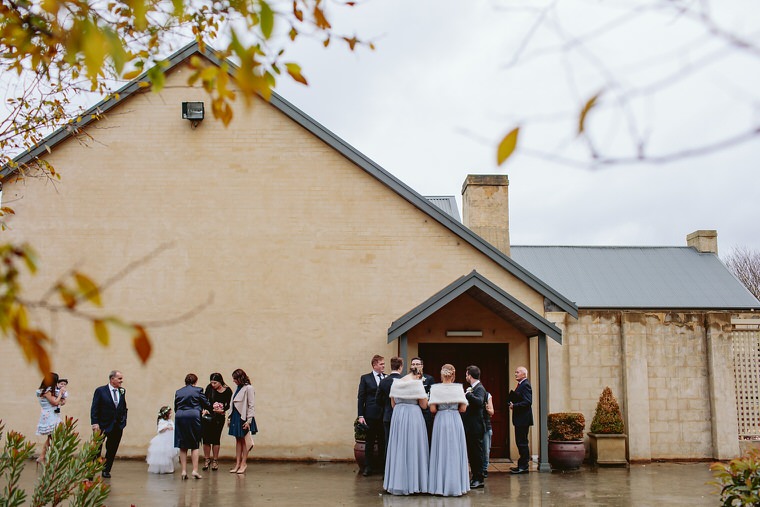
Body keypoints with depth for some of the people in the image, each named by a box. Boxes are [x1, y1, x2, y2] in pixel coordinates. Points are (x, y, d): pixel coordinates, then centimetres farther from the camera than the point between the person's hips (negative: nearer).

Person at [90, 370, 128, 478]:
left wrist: (123, 422, 5)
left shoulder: (122, 391, 5)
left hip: (117, 427, 4)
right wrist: (95, 423, -15)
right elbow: (94, 408, -9)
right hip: (103, 425, -4)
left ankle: (106, 470, 23)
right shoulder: (100, 391, -7)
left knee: (112, 450, 10)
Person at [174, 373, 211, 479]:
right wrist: (213, 408, 27)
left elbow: (175, 408, 14)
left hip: (179, 418, 3)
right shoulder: (198, 390, 3)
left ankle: (184, 471, 8)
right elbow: (206, 404, 7)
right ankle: (195, 470, -2)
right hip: (193, 417, -3)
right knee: (194, 445, 4)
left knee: (183, 446, 9)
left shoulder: (178, 392, 14)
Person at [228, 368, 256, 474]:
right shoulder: (238, 388, 12)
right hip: (236, 416, 7)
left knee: (244, 440, 1)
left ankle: (243, 463, 7)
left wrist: (249, 420, -16)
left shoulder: (248, 388, -10)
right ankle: (237, 464, 11)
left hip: (244, 418, -7)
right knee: (238, 440, 8)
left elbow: (251, 405, -12)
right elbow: (234, 404, 15)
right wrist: (230, 417, 12)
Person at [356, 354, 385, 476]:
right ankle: (368, 466, 15)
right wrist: (361, 415, -6)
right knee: (370, 441, 7)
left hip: (385, 415, 2)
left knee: (383, 441, 5)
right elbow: (361, 397, 1)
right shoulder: (365, 378, 2)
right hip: (371, 415, -1)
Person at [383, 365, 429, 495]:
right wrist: (425, 398, 13)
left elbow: (393, 404, 12)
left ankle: (396, 483, 13)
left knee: (398, 449, 9)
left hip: (397, 416, 5)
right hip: (413, 415, -4)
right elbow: (423, 405, -6)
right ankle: (413, 484, 4)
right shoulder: (417, 383, -8)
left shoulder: (395, 383, 7)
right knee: (412, 449, 1)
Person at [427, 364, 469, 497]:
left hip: (440, 421, 0)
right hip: (455, 421, 0)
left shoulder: (435, 388, -3)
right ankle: (456, 486, 9)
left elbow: (432, 409, -7)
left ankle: (440, 486, 7)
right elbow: (463, 408, -3)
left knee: (441, 452, 5)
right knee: (455, 452, 6)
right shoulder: (458, 388, -1)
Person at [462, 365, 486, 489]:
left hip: (475, 427, -10)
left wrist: (468, 394, -31)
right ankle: (475, 477, 20)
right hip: (469, 427, 10)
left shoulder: (479, 388, -13)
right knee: (471, 453, 13)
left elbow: (479, 402, -33)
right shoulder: (473, 388, 16)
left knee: (476, 452, -3)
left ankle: (479, 479, 3)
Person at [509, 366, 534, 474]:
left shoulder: (525, 385, -14)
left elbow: (527, 402, -23)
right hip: (520, 419, 10)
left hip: (523, 419, -10)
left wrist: (514, 406, -19)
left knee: (522, 442, -6)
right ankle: (522, 465, 20)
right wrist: (512, 403, 5)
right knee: (520, 442, 14)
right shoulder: (521, 385, 17)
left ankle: (523, 466, -1)